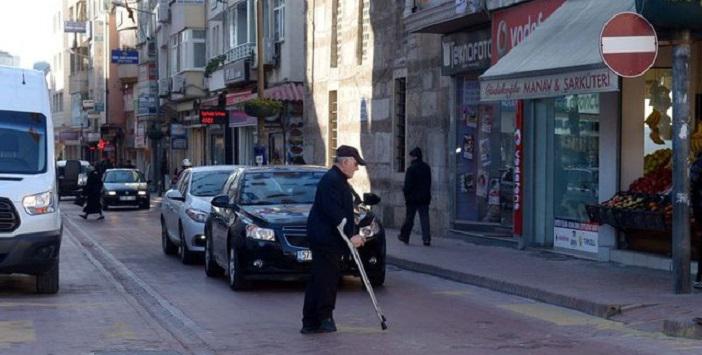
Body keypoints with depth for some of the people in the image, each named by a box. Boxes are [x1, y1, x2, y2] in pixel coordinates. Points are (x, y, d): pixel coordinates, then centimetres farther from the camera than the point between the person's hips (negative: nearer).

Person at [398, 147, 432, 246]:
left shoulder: (411, 169, -14)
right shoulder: (427, 167, 6)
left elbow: (408, 185, -14)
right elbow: (429, 183, 12)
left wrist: (406, 195, -3)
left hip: (413, 197, -5)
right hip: (425, 197, 5)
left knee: (409, 218, 7)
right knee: (424, 217, 2)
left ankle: (404, 236, 19)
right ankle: (426, 239, -6)